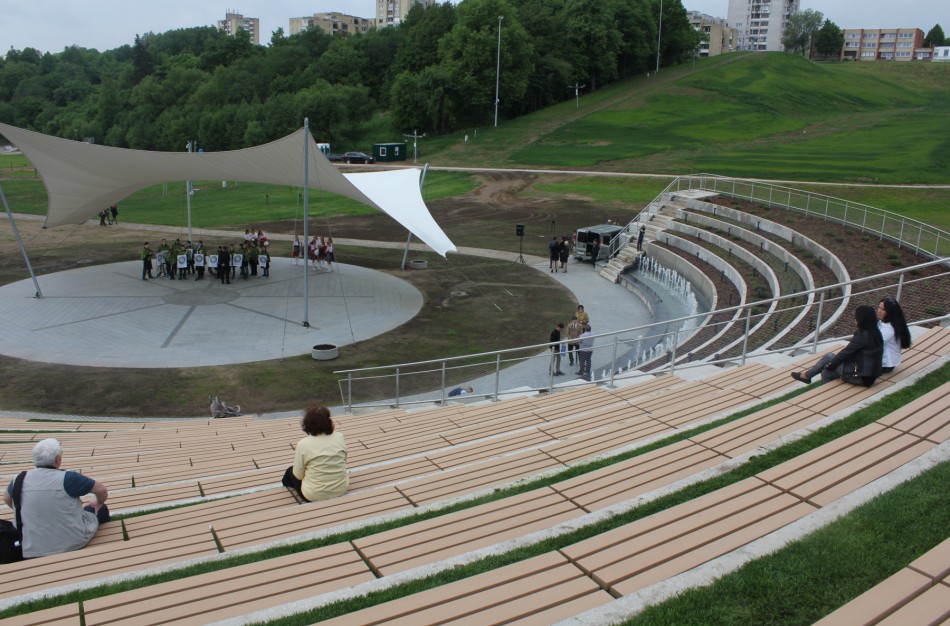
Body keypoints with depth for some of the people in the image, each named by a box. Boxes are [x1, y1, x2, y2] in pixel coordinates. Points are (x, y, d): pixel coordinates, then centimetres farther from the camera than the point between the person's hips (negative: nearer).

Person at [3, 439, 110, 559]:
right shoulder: (68, 478, -20)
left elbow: (6, 498, 16)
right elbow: (102, 490, -9)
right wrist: (99, 503, 13)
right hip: (74, 543, -4)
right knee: (101, 509, 22)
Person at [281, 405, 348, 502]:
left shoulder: (303, 444, -18)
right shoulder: (339, 436, -6)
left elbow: (298, 475, -9)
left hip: (315, 495, -4)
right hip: (342, 489, 4)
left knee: (290, 471, 23)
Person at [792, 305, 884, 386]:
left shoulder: (861, 336, -20)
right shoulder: (876, 333, 6)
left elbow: (845, 353, -11)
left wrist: (829, 365, 4)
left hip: (858, 376, -7)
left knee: (829, 356, 6)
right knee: (826, 372, 12)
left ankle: (806, 375, 20)